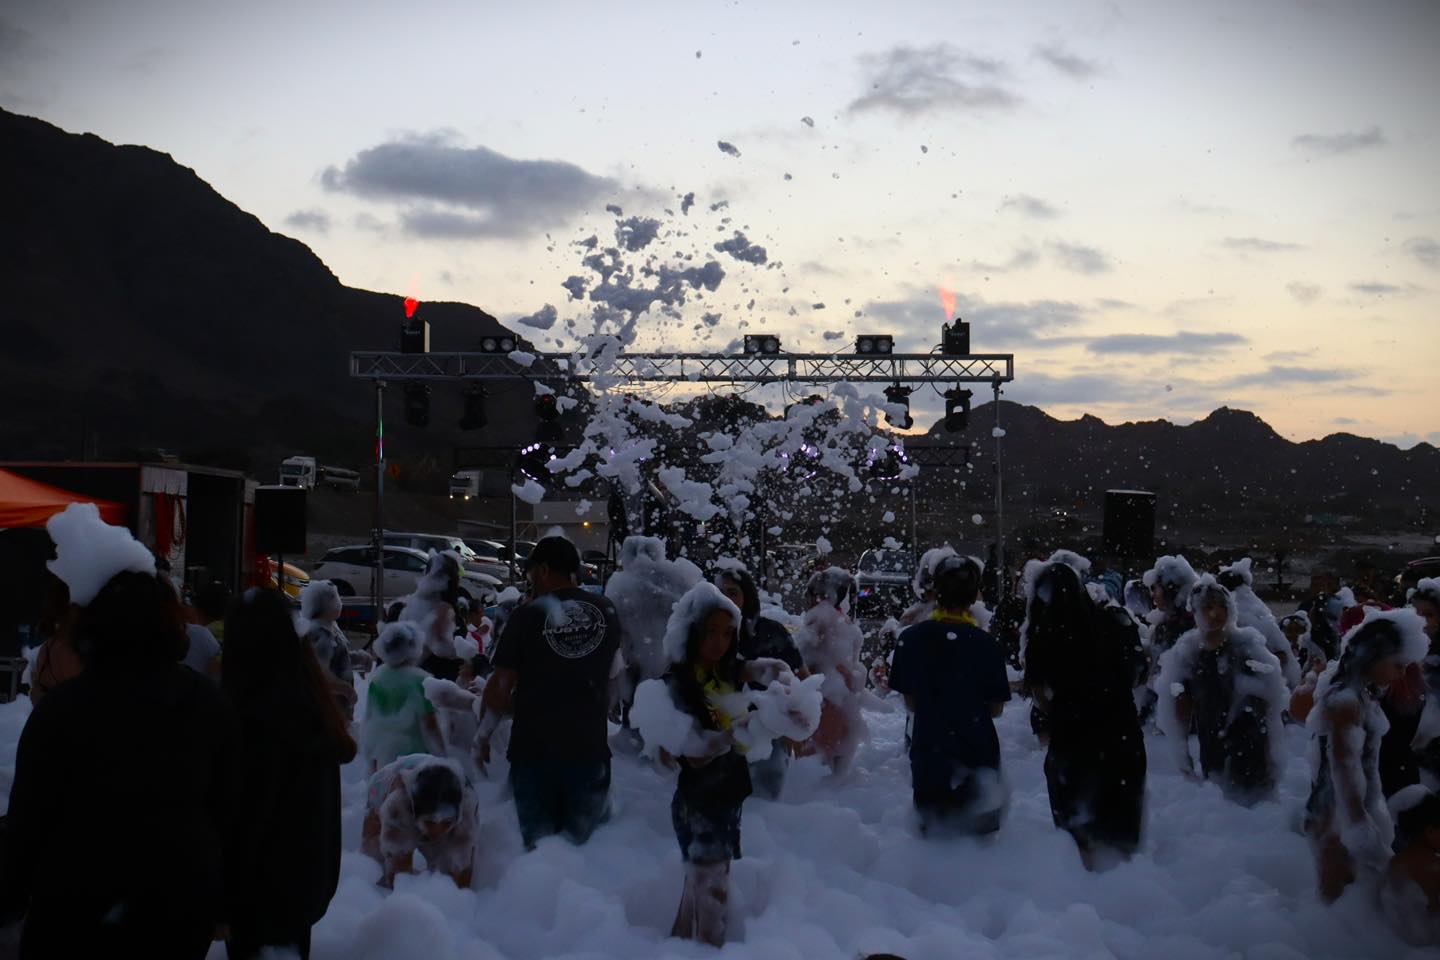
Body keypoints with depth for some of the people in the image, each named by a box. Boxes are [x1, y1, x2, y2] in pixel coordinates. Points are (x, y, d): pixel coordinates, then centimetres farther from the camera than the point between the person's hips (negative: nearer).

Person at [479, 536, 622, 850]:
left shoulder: (528, 616, -10)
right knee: (588, 843, 12)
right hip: (590, 745, 3)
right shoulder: (606, 612, 0)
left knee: (540, 844, 8)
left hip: (535, 746, -2)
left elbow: (501, 685, -9)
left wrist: (483, 733, 3)